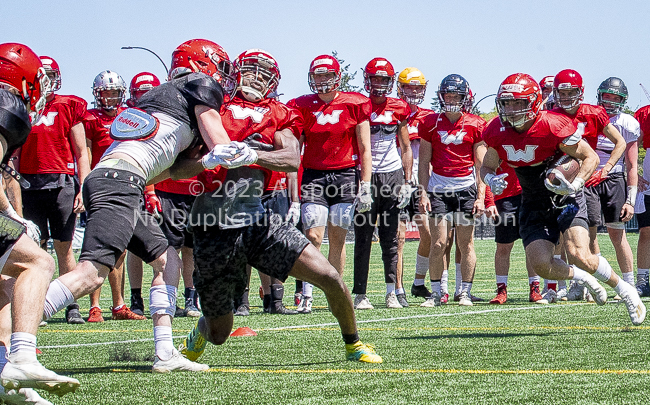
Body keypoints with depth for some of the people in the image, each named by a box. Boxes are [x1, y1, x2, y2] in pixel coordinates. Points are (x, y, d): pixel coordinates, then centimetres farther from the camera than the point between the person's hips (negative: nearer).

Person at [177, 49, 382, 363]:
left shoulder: (276, 114, 11)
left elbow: (293, 160, -7)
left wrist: (251, 155, -22)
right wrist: (208, 160, -23)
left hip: (256, 221, 2)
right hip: (213, 229, -2)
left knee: (331, 279, -7)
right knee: (219, 332, 7)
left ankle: (353, 345, 18)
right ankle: (198, 336, 45)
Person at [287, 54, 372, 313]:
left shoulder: (354, 105, 2)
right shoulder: (302, 107, 5)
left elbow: (364, 149, 3)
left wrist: (365, 186, -4)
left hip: (345, 176, 0)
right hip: (313, 176, 0)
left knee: (338, 238, 2)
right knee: (313, 236, -10)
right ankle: (306, 296, -6)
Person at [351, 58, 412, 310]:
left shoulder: (398, 109, 8)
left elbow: (406, 148, 13)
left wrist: (407, 181, 6)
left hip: (392, 175, 2)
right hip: (365, 176, -2)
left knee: (390, 239, 4)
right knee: (363, 238, -2)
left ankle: (391, 293, 8)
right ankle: (360, 294, 1)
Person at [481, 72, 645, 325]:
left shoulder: (553, 127, -23)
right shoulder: (497, 132, -8)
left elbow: (590, 157, -12)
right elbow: (487, 167, 10)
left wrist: (575, 184, -28)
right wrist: (491, 180, -14)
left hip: (565, 198, -5)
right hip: (533, 205, 5)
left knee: (579, 256, -23)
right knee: (540, 264, -14)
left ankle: (624, 290, 4)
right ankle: (584, 279, 17)